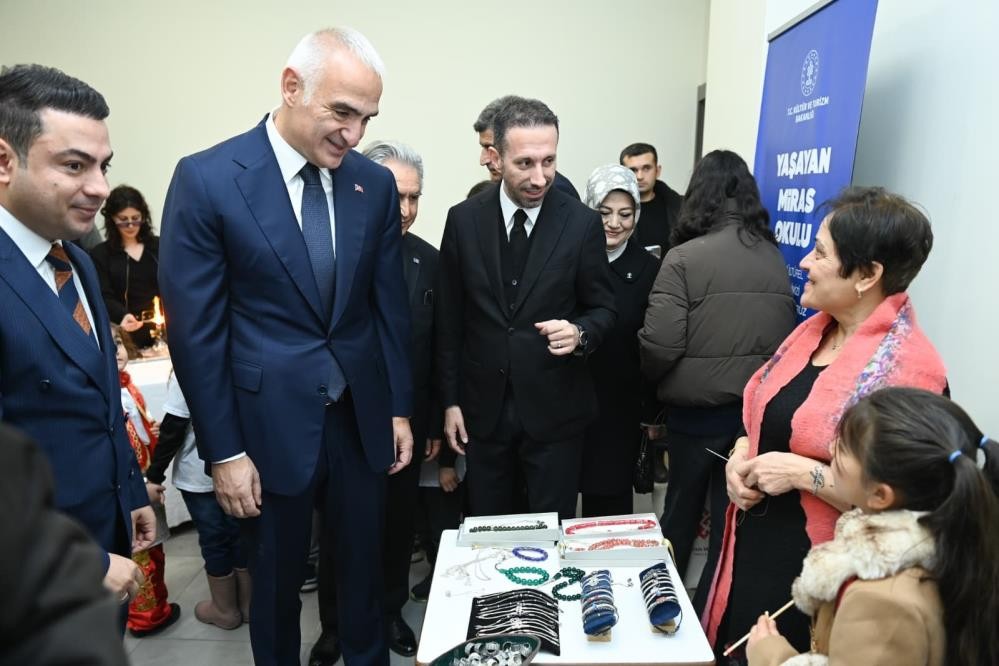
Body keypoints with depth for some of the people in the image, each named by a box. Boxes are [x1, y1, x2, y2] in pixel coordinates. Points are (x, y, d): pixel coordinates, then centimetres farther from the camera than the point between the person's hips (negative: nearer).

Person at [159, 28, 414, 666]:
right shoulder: (207, 179, -11)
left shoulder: (375, 183, 0)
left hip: (362, 418, 3)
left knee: (365, 566, 19)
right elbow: (195, 329, -10)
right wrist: (224, 450, -9)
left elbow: (390, 305, 5)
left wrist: (400, 409, 6)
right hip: (271, 422, -3)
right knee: (278, 578, 17)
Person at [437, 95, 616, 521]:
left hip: (554, 409, -1)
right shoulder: (463, 219, -2)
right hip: (483, 407, 2)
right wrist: (450, 400, 3)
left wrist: (580, 332, -22)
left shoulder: (582, 222, -7)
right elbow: (450, 320, 3)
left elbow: (603, 307, 1)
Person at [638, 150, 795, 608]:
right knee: (733, 517, 14)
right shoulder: (775, 258, 0)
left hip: (696, 411, -3)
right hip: (757, 409, 3)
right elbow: (786, 336, 5)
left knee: (682, 513, 19)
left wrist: (651, 379, 3)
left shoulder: (685, 258, -15)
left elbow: (660, 344, -18)